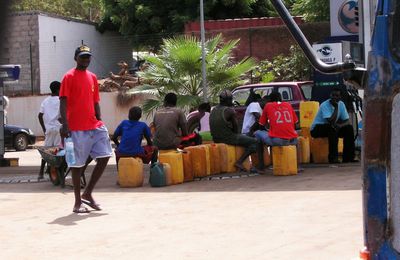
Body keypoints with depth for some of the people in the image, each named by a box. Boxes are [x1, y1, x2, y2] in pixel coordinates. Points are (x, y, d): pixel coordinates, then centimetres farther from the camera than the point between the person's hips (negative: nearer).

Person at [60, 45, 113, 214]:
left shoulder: (93, 77, 16)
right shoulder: (69, 77, -4)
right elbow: (63, 102, -10)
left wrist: (100, 122, 14)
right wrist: (65, 125, -18)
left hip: (94, 126, 7)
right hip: (77, 128, -7)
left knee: (105, 156, 0)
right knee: (77, 163, -1)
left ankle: (87, 194, 12)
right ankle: (78, 202, 8)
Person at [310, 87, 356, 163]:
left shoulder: (341, 104, -2)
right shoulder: (325, 105, -22)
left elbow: (347, 121, -4)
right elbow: (331, 122, -32)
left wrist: (340, 125, -26)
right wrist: (336, 108, -27)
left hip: (331, 128, 7)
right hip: (317, 129, -7)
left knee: (349, 128, -11)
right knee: (332, 128, -35)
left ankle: (348, 157, -10)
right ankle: (333, 158, -32)